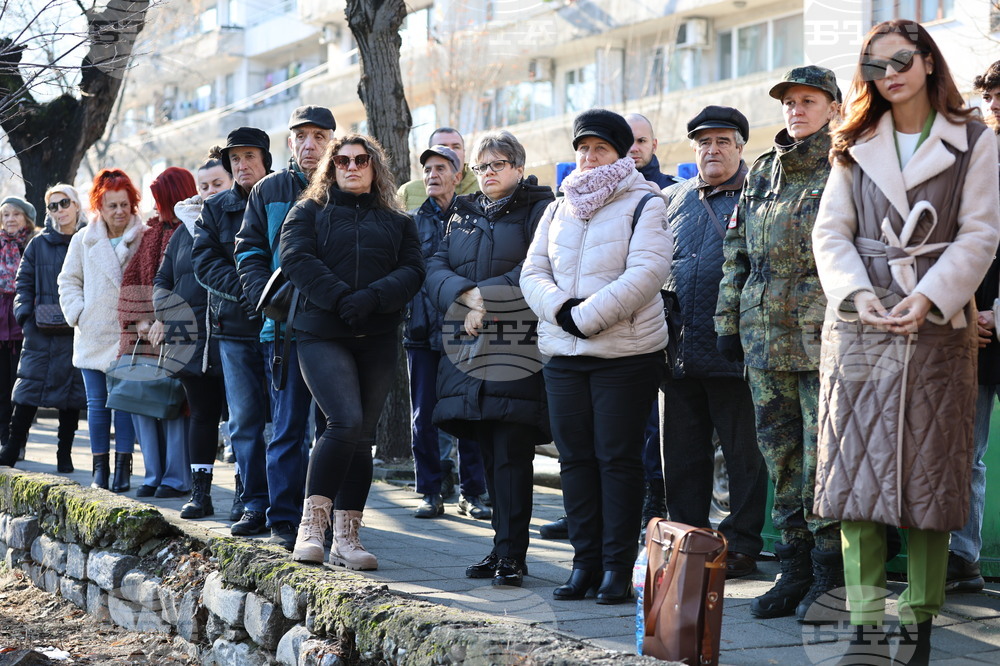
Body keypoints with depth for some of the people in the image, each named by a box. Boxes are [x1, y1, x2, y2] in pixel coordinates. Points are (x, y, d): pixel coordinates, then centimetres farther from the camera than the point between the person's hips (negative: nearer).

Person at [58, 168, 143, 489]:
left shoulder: (144, 239, -1)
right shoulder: (84, 240, 8)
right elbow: (69, 280, 15)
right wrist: (77, 313, 2)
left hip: (128, 336, -3)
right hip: (92, 337, 3)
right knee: (97, 403, 5)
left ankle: (123, 466, 4)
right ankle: (100, 466, 13)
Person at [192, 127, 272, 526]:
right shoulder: (215, 210, 12)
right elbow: (204, 262, 3)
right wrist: (245, 289, -13)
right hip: (236, 327, 2)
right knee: (245, 418, 0)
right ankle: (253, 500, 4)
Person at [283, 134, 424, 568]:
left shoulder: (397, 222, 18)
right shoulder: (309, 213, 12)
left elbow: (412, 271, 4)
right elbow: (296, 259, -4)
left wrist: (372, 298, -15)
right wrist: (341, 298, -17)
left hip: (377, 339, 3)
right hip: (322, 335, -3)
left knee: (362, 436, 2)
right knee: (346, 421, -21)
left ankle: (346, 538, 6)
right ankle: (311, 524, -14)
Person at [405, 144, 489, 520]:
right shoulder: (412, 221, 11)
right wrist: (401, 318, 2)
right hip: (423, 329, 2)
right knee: (424, 415, 1)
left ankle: (472, 493, 10)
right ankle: (431, 493, 10)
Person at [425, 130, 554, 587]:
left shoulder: (539, 209, 3)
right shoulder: (463, 215, 20)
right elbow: (436, 269, 7)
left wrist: (487, 301, -14)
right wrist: (467, 295, -12)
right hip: (469, 344, 6)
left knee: (511, 452, -10)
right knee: (489, 453, 7)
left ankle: (512, 553, -8)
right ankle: (504, 546, 12)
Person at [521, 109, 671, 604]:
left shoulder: (644, 205, -1)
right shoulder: (558, 211, 16)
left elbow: (645, 273, -14)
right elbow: (533, 272, 9)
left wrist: (586, 317, -18)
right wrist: (560, 309, -12)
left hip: (626, 353, -5)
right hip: (563, 354, 5)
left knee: (618, 457, -3)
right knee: (575, 457, 6)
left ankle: (617, 566, 3)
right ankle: (585, 561, 14)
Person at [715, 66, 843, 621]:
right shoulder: (763, 173, 16)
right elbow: (737, 252, 19)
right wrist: (728, 319, 14)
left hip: (824, 338, -6)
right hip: (765, 335, 6)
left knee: (824, 453, -5)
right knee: (781, 452, 8)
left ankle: (830, 575, 4)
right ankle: (796, 569, 16)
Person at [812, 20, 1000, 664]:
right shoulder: (856, 147, 13)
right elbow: (831, 232, 7)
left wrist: (928, 300, -15)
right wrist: (858, 295, -10)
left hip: (938, 323, -2)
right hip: (860, 322, 2)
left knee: (930, 475, 0)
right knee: (857, 469, -5)